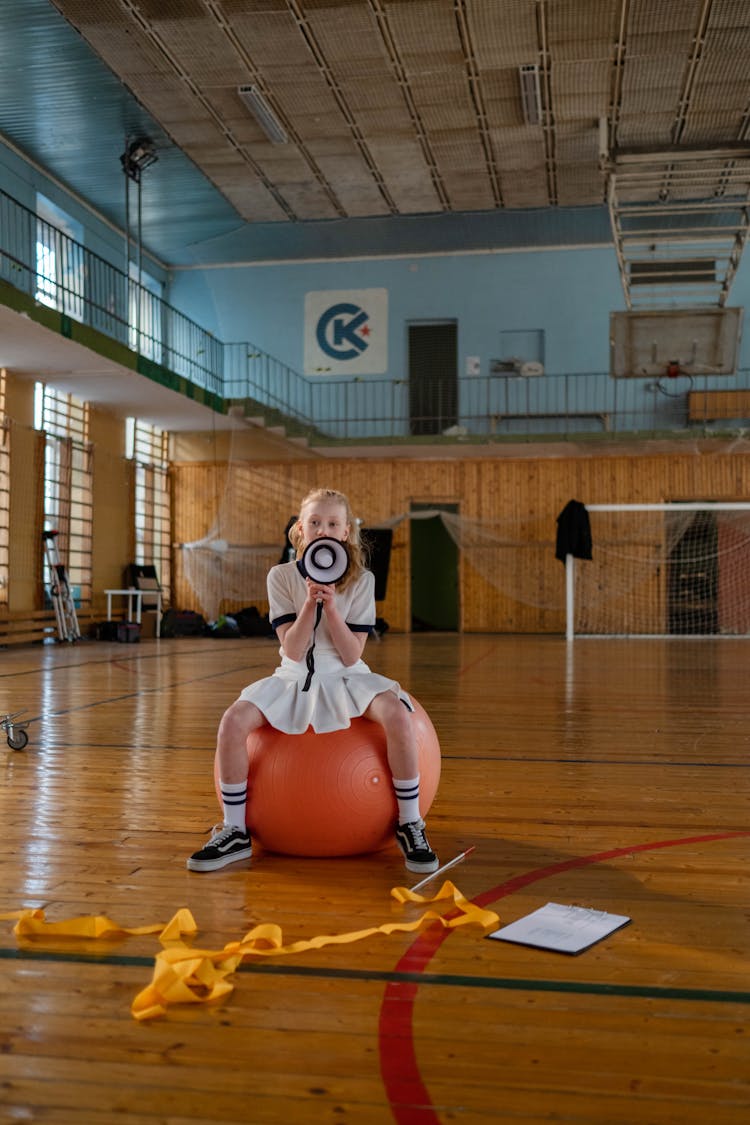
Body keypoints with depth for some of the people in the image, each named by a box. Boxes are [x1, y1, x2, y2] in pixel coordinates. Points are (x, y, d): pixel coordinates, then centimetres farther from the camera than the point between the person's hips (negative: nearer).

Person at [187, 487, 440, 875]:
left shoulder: (361, 580, -3)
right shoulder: (281, 576, -3)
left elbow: (351, 656, -10)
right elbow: (293, 651, -10)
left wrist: (331, 604, -21)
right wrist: (311, 601, -22)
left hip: (345, 679, -1)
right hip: (294, 679, 1)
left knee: (398, 714, -31)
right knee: (233, 719, -25)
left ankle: (410, 825, -14)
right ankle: (235, 832, -8)